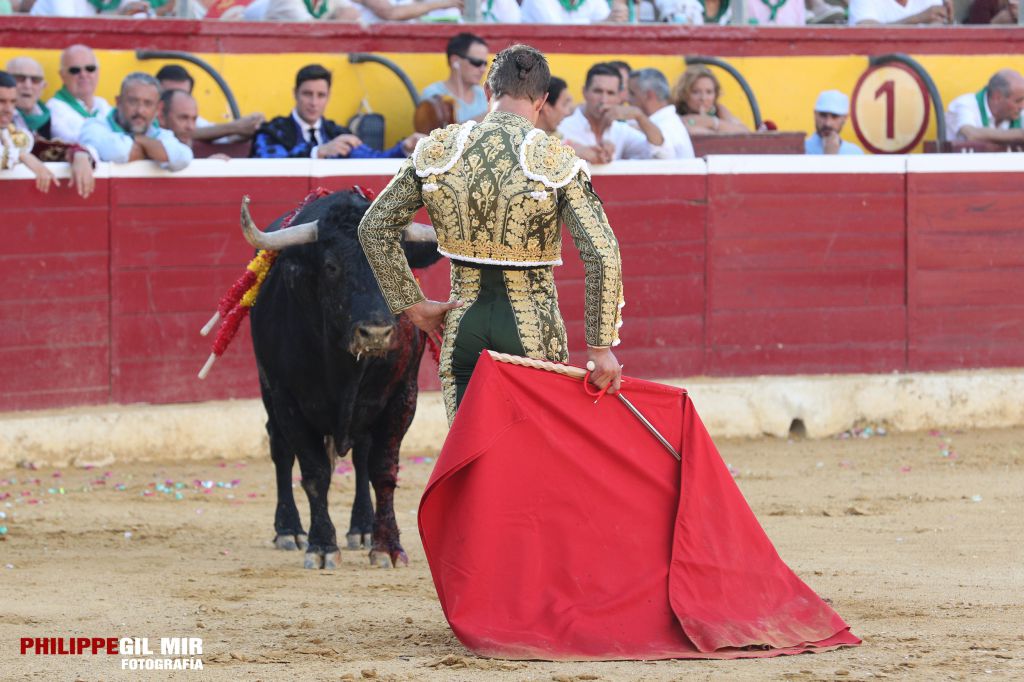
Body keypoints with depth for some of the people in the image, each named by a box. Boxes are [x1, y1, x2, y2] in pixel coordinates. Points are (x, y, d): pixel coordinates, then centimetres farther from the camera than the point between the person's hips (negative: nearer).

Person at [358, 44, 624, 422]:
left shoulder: (437, 151, 1)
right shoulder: (556, 160, -9)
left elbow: (374, 227, 6)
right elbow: (602, 252, -15)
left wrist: (412, 304, 12)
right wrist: (601, 348, -10)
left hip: (464, 325, 3)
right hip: (533, 330, -3)